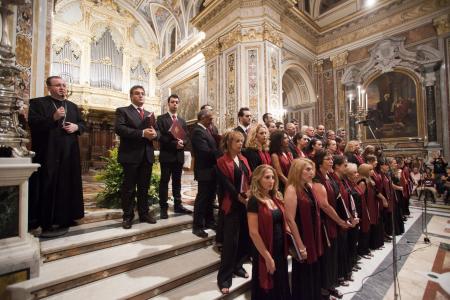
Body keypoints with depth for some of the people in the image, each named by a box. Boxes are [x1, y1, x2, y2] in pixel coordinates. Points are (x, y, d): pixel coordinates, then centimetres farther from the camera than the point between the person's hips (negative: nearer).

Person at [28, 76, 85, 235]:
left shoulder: (73, 106, 17)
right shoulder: (37, 103, 3)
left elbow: (83, 124, 16)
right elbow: (32, 123, -9)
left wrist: (76, 127, -5)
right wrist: (53, 117, -21)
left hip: (69, 153, 4)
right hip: (47, 153, -4)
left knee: (67, 185, 7)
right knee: (46, 187, 0)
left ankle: (64, 219, 18)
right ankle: (44, 221, 11)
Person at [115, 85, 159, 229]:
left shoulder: (149, 114, 19)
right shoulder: (122, 111, 2)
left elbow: (157, 131, 12)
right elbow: (119, 129, -14)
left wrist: (154, 134, -12)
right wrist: (142, 133, -22)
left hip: (147, 155, 5)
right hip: (131, 155, -5)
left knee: (144, 187, 12)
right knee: (128, 187, 5)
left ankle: (144, 213, 24)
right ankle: (127, 216, 18)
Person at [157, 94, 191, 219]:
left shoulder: (182, 121, 16)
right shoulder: (161, 119, 0)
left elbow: (187, 137, 9)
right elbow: (160, 136, -11)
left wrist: (182, 143, -12)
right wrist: (174, 143, -18)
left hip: (179, 155, 5)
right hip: (166, 155, -4)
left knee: (177, 181, 11)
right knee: (164, 181, 2)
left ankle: (178, 205, 20)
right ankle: (163, 207, 10)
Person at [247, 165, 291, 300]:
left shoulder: (276, 198, 3)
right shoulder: (254, 201, -20)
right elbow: (253, 233, -20)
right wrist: (267, 257, -16)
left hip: (280, 250, 7)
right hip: (265, 253, -7)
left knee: (281, 287, 23)